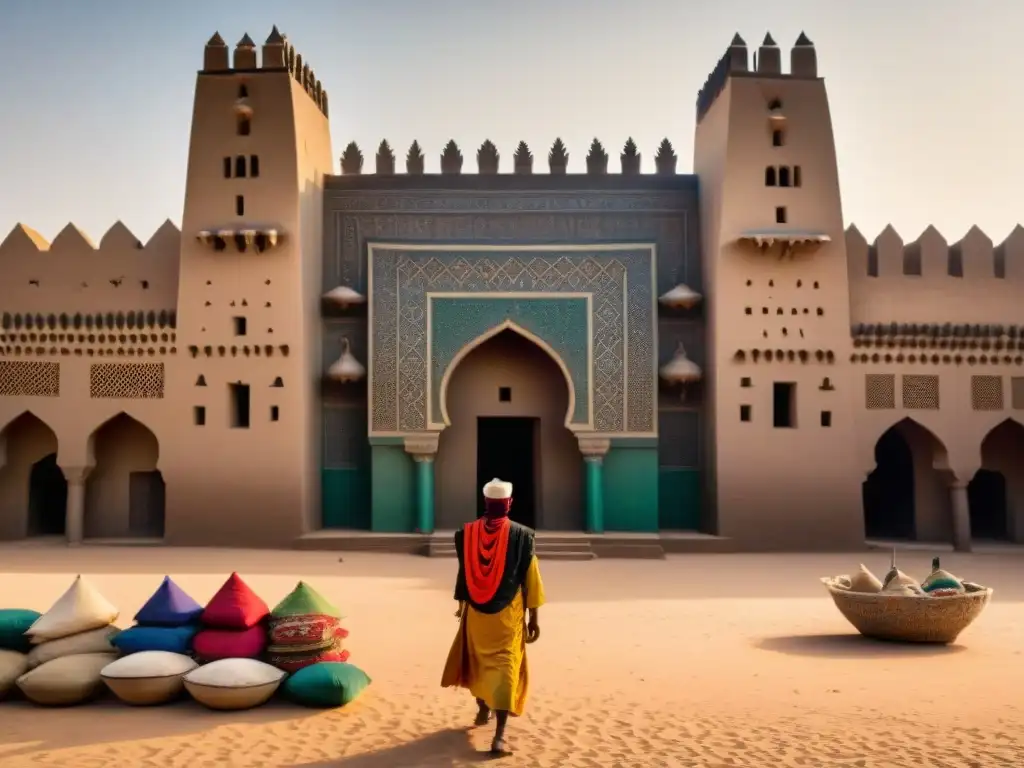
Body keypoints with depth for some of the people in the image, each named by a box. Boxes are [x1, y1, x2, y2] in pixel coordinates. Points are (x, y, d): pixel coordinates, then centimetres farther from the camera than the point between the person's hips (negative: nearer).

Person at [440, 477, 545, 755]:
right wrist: (533, 618, -1)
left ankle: (483, 710, 44)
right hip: (508, 615, -3)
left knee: (478, 661, 23)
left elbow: (463, 574, 6)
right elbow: (530, 578, -8)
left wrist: (462, 605, 20)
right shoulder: (521, 535, -11)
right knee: (505, 667, 0)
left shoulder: (466, 533, -5)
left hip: (475, 612, 3)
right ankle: (499, 736, -7)